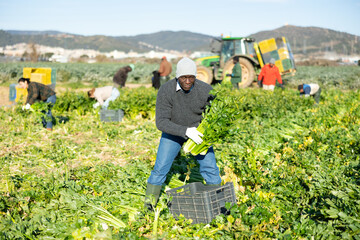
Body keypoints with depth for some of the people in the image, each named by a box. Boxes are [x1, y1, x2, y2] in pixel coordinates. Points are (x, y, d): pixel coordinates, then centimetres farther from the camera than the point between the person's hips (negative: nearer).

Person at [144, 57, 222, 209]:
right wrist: (186, 131, -42)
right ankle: (150, 200, 7)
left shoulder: (206, 90, -26)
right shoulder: (165, 91, -29)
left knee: (210, 167, -4)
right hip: (173, 132, -1)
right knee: (161, 167, -9)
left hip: (197, 132, 1)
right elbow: (161, 122, -30)